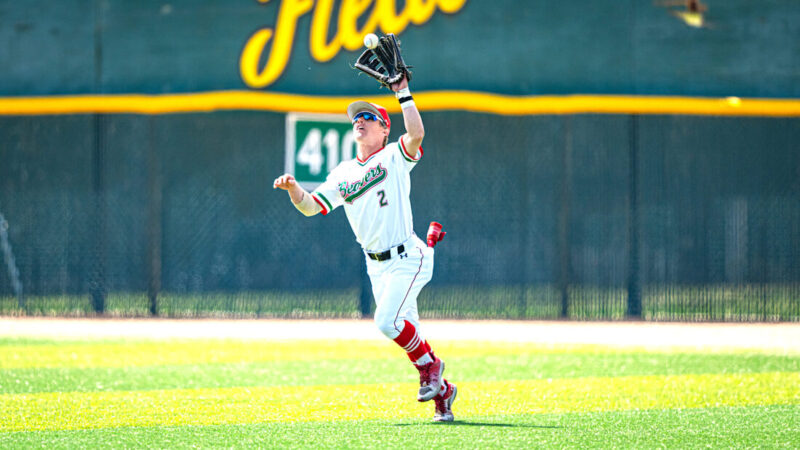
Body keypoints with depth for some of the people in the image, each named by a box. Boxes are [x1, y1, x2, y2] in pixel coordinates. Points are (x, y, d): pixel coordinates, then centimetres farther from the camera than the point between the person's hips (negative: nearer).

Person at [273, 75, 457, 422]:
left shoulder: (395, 158, -3)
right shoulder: (342, 174, 13)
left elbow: (416, 133, -23)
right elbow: (311, 207, 8)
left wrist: (403, 93, -20)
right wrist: (292, 189, -11)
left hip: (408, 257, -6)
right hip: (376, 264, 6)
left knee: (387, 321, -22)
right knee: (406, 330, 7)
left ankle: (430, 366, 2)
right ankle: (441, 391, 22)